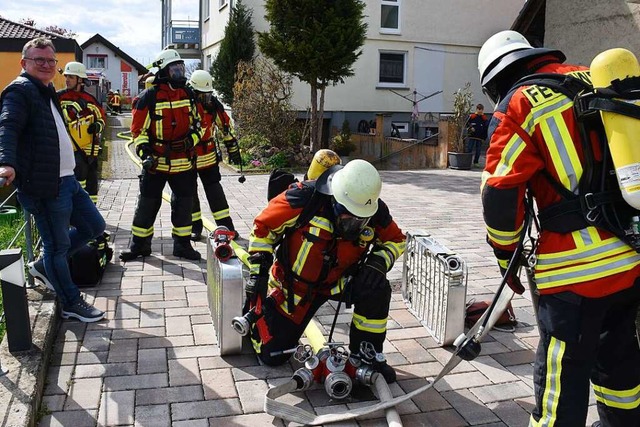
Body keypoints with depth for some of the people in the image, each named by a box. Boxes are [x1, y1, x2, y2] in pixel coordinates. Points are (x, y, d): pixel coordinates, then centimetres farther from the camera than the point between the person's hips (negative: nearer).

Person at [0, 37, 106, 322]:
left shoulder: (46, 91, 19)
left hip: (67, 180, 10)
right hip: (45, 186, -10)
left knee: (94, 226, 18)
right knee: (57, 245, 2)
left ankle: (46, 266, 29)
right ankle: (71, 304, 16)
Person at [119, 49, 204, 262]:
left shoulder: (189, 94, 7)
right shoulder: (149, 97, -8)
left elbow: (198, 122, 15)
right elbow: (138, 128, -6)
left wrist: (193, 137, -5)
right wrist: (145, 152, -17)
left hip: (184, 162, 4)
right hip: (156, 162, -4)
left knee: (183, 203, 10)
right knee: (147, 204, 4)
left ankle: (182, 244, 22)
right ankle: (139, 244, 17)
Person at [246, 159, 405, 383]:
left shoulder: (374, 211, -18)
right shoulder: (306, 198, -30)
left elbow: (396, 240, 1)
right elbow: (264, 227, -16)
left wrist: (379, 261, -20)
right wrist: (259, 271, -16)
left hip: (339, 282, 3)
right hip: (293, 285, -2)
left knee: (377, 289, -27)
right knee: (272, 355, 3)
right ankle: (256, 309, 35)